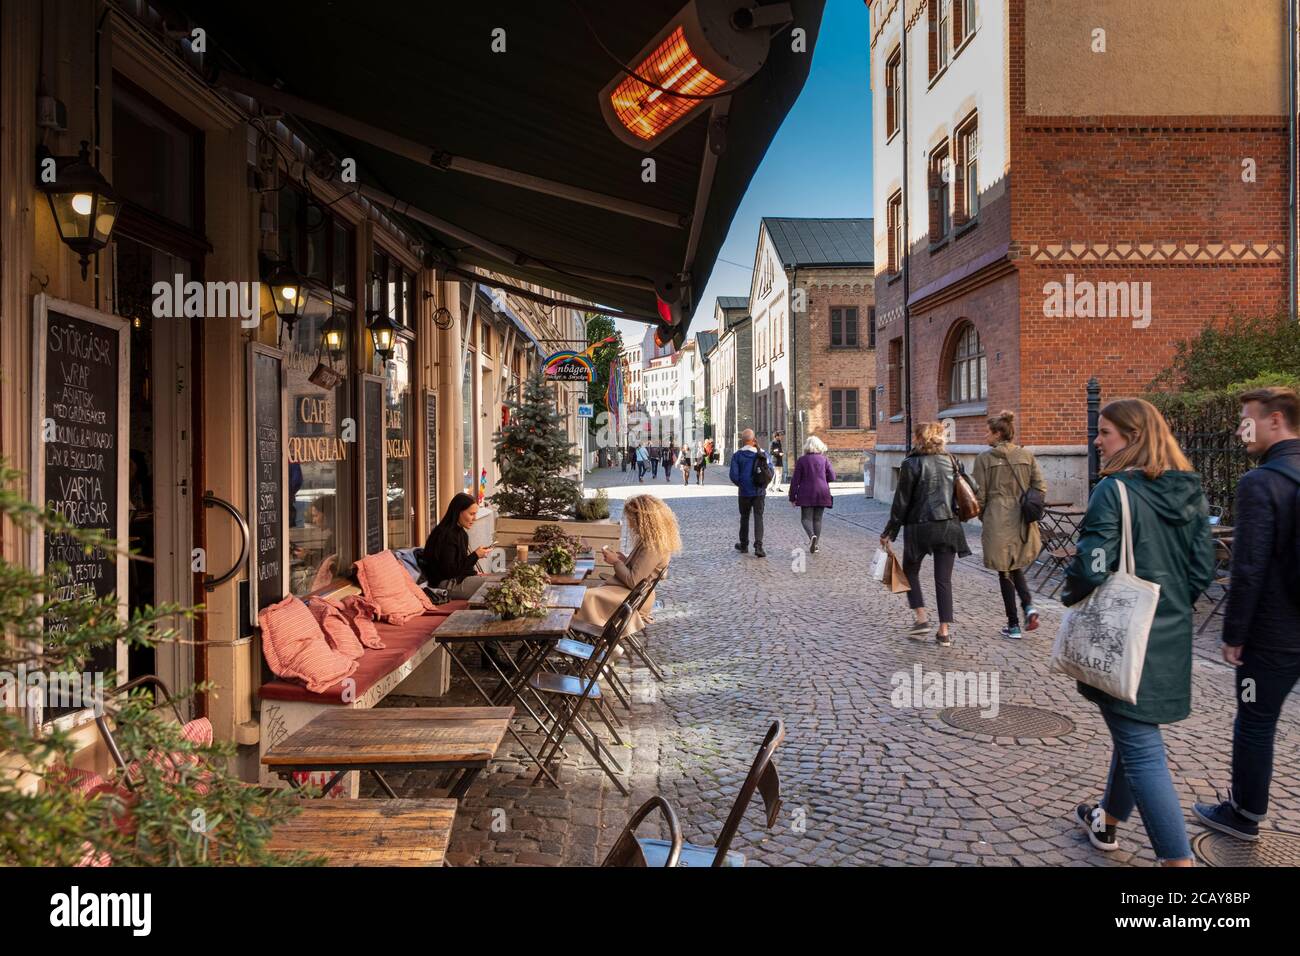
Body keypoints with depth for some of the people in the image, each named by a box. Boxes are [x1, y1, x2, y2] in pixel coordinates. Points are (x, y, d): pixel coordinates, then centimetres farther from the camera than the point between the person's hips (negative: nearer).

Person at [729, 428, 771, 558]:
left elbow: (734, 475, -9)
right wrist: (763, 484, 12)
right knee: (758, 518, -1)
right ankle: (758, 546, -14)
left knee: (744, 517, 14)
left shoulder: (737, 455, -5)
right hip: (759, 491, 0)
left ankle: (744, 545, 26)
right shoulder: (763, 454, -2)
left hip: (744, 492, 0)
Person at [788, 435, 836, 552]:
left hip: (806, 494, -2)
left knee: (806, 518, 3)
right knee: (817, 519, 11)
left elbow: (795, 480, -4)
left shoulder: (802, 460, -4)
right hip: (822, 493, 3)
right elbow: (832, 477, 1)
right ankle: (816, 544, 11)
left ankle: (812, 536, -25)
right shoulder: (824, 459, 2)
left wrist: (792, 497, 2)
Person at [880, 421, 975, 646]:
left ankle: (921, 619, 7)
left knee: (910, 571, 17)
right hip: (949, 526, 4)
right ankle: (944, 631, 7)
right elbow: (971, 490, 8)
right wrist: (956, 517, 18)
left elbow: (901, 501, -8)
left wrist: (889, 532, -2)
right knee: (944, 579, 8)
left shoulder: (911, 464, -8)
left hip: (920, 527, -4)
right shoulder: (951, 461, 6)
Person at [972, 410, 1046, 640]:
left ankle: (1013, 626, 10)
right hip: (1023, 521, 4)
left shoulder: (984, 458, -6)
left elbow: (980, 494, -6)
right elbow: (1040, 487, 1)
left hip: (997, 520, -4)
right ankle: (1029, 605, -2)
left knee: (1005, 571, 6)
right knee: (1016, 566, 22)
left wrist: (982, 518, 9)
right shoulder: (1027, 455, 5)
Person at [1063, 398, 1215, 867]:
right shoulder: (1190, 492, 4)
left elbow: (1092, 567, -23)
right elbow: (1203, 569, 7)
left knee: (1141, 747, 0)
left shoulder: (1115, 489, -18)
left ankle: (1178, 857, 1)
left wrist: (1069, 595, -3)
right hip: (1172, 636, 8)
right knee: (1134, 731, 22)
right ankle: (1108, 821, 40)